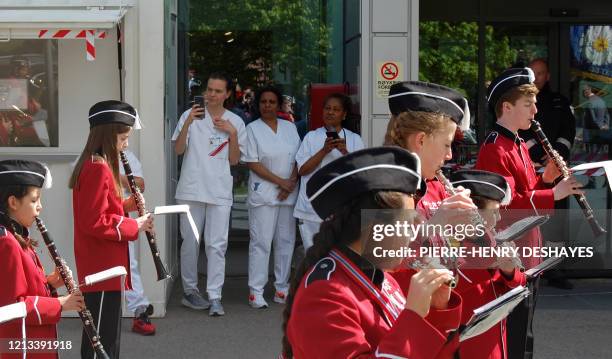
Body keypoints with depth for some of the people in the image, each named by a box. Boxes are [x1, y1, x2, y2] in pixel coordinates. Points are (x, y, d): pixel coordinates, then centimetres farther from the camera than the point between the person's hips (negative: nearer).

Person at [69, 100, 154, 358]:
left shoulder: (95, 166, 13)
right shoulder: (98, 168, -18)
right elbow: (94, 222, -23)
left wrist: (125, 206, 5)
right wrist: (134, 226, -15)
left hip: (104, 267, 10)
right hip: (102, 268, -10)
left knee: (107, 336, 17)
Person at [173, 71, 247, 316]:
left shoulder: (236, 122, 8)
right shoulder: (191, 116, 3)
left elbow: (234, 160, 7)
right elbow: (178, 150, -4)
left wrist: (232, 134, -7)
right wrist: (187, 123, -16)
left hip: (220, 192, 1)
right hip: (192, 190, -1)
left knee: (217, 245, -4)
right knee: (190, 243, 8)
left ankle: (214, 297, -2)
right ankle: (190, 291, 21)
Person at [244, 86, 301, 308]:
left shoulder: (290, 127, 12)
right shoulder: (253, 129, -1)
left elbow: (298, 159, 11)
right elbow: (253, 163, -8)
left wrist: (292, 183, -5)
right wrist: (280, 182, -12)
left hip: (289, 194, 5)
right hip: (263, 193, -4)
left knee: (286, 241, 7)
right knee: (261, 242, -6)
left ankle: (282, 288, 16)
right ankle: (256, 292, -2)